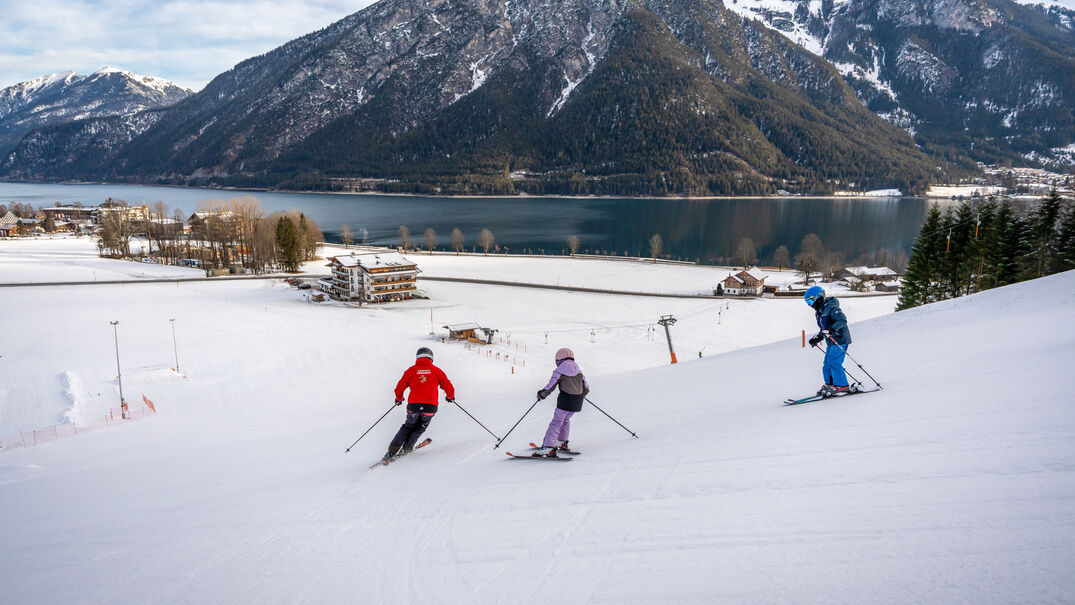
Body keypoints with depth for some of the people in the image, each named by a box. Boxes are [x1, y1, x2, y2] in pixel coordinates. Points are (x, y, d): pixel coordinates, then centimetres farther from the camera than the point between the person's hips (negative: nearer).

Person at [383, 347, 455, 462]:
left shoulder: (411, 370, 7)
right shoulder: (436, 370, 7)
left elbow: (400, 387, 10)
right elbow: (448, 387, 10)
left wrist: (399, 399, 31)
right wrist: (450, 397, 31)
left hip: (413, 406, 1)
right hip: (430, 406, -1)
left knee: (408, 427, 21)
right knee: (420, 428, 23)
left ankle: (392, 451, 13)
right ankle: (406, 448, 12)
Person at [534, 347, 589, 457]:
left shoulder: (559, 371, -4)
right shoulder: (578, 371, 12)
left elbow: (550, 387, -6)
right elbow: (586, 388, 14)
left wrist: (541, 394, 11)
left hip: (565, 401, -6)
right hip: (577, 403, 6)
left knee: (556, 422, -3)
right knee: (565, 420, 26)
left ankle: (548, 447, -14)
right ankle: (562, 442, 28)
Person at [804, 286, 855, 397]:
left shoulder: (831, 308, -15)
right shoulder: (819, 312, 15)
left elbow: (842, 319, -27)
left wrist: (832, 329, -40)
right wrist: (817, 338, 18)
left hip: (840, 340, -10)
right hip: (831, 342, 10)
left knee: (834, 362, -15)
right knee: (827, 365, 8)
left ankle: (843, 387, -11)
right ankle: (829, 385, 16)